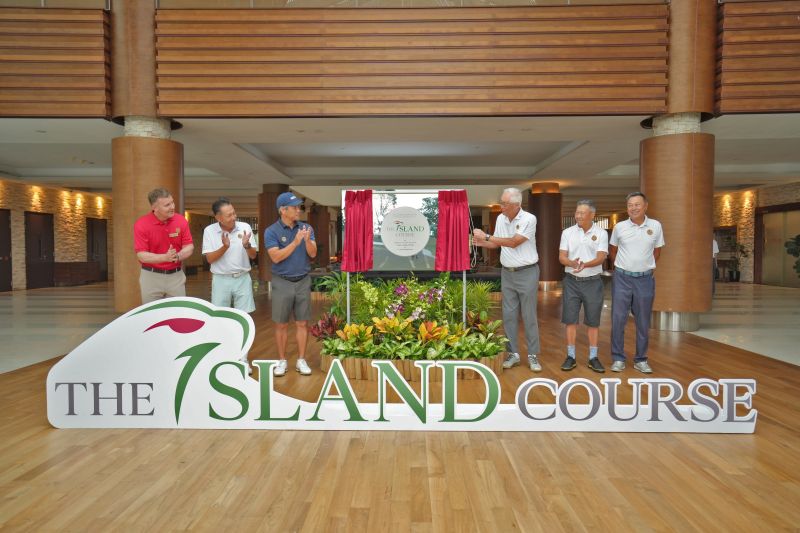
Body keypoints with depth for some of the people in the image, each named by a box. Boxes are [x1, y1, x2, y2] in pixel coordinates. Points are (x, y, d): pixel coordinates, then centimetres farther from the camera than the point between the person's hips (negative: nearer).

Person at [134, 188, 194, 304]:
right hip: (151, 276, -2)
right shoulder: (141, 224, -12)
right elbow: (141, 256, -15)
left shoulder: (181, 221, -4)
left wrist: (177, 256, -22)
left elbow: (189, 247, -1)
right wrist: (165, 257, -30)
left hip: (176, 275, 2)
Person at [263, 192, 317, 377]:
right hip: (282, 282, -2)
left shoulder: (306, 228, 0)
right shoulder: (271, 231, -9)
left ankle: (301, 360, 15)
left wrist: (307, 240, -29)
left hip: (303, 281, 2)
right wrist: (296, 242, -26)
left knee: (302, 323, 6)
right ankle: (282, 361, 17)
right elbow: (276, 257, -19)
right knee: (281, 324, 5)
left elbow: (313, 254, -8)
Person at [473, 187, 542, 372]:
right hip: (507, 273, 5)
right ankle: (513, 353, 17)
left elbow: (513, 242, -23)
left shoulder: (529, 219, -16)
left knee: (529, 315, 1)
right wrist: (481, 243, -8)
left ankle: (533, 355, 12)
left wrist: (486, 236, -20)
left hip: (527, 273, -5)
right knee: (509, 314, 7)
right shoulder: (500, 219, 3)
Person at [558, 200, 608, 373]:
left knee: (593, 321, 6)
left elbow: (601, 258, -12)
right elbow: (561, 257, -5)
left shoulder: (601, 233, -2)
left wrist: (585, 265, -32)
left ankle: (593, 358, 16)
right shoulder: (567, 232, 1)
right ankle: (570, 357, 12)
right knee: (570, 319, 2)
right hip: (572, 281, 1)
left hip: (593, 282, -1)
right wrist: (572, 263, -27)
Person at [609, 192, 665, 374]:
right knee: (618, 319, 0)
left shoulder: (655, 226, 0)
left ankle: (641, 360, 19)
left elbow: (657, 250, 13)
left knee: (643, 322, 8)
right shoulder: (619, 227, -2)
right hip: (622, 278, -1)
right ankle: (618, 358, 12)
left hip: (645, 279, 1)